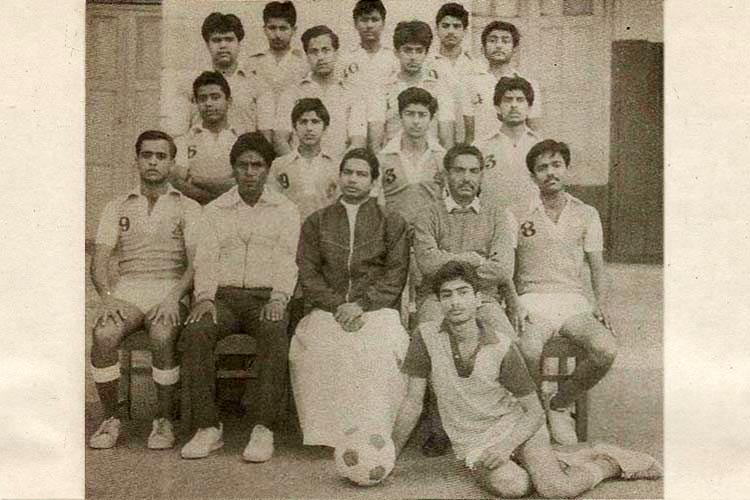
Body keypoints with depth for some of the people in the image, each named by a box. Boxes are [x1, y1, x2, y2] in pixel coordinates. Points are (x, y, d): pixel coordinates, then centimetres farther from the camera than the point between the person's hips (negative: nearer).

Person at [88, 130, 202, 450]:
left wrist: (174, 298, -18)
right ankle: (110, 420, -13)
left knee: (162, 337, -33)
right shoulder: (117, 208, 19)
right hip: (126, 290, 2)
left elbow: (196, 262, 0)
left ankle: (164, 421, -16)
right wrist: (107, 297, -12)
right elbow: (99, 261, 8)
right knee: (104, 335, -30)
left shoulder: (188, 208, 13)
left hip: (170, 290, -2)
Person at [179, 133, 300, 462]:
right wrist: (204, 297, -14)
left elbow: (286, 261, 1)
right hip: (223, 295, 1)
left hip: (266, 296, -1)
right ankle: (208, 427, -24)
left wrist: (278, 298, -17)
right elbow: (206, 259, 6)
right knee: (194, 333, -30)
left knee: (275, 335, -35)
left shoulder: (285, 210, 13)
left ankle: (263, 428, -30)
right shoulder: (214, 210, 17)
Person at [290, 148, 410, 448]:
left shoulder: (392, 223, 13)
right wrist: (338, 306, -8)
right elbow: (308, 274, 9)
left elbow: (396, 275, 4)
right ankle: (329, 434, -22)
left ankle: (371, 433, -23)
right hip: (328, 309, 1)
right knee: (316, 348, -31)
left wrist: (361, 305, -11)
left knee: (379, 348, -33)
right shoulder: (316, 222, 18)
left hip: (377, 309, -1)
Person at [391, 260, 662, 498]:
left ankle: (608, 462, 7)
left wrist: (506, 445, -21)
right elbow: (412, 403, -4)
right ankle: (552, 464, 5)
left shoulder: (502, 347, -13)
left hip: (517, 429, -1)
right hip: (474, 444, 1)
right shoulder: (426, 337, -11)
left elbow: (535, 412, -5)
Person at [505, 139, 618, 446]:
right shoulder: (518, 213, 7)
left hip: (574, 300, 2)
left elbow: (597, 268, 16)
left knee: (606, 350, -27)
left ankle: (559, 405, 0)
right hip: (532, 299, -2)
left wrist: (601, 305, -2)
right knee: (529, 353, -35)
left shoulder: (586, 214, 15)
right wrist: (514, 305, -12)